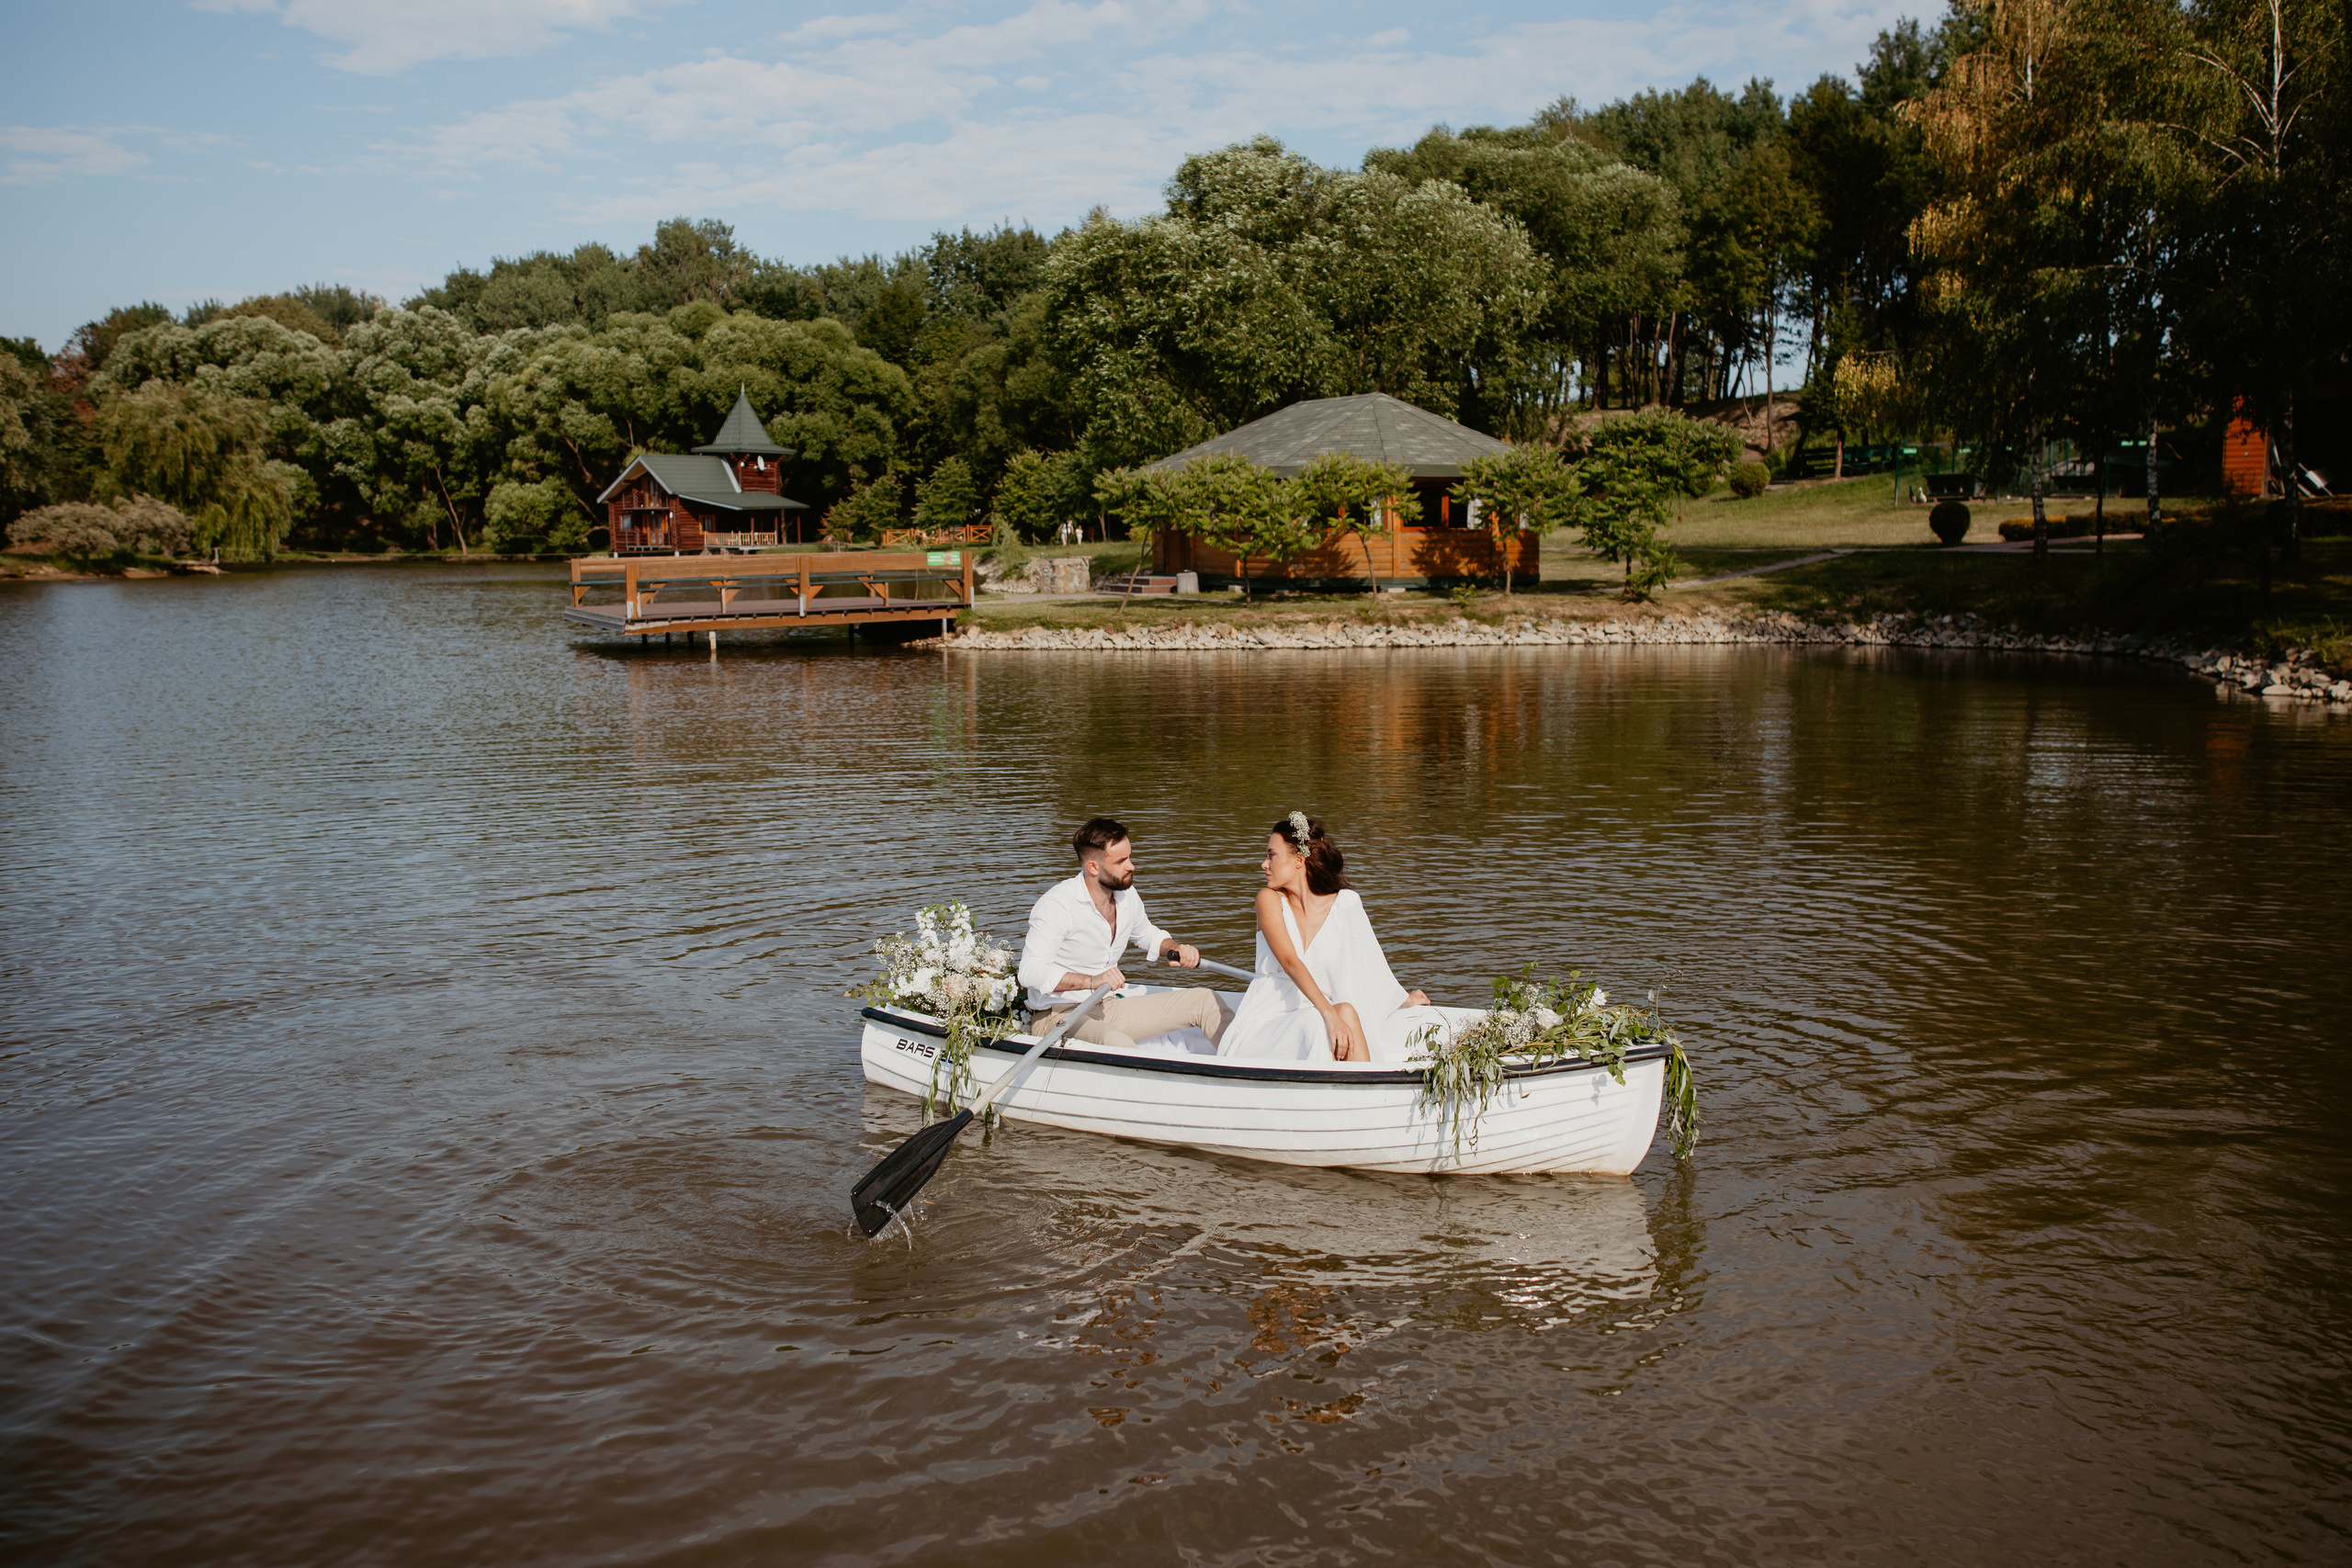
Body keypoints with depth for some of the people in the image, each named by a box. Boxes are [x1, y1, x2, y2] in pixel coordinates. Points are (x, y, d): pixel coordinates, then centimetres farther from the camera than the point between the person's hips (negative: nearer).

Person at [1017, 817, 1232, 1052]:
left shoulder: (1126, 894, 5)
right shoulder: (1057, 904, -20)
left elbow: (1147, 935, 27)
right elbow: (1030, 971, -30)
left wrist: (1176, 949, 4)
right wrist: (1091, 981, -41)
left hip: (1108, 1008, 8)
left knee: (1203, 1000, -3)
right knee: (1117, 1042, -41)